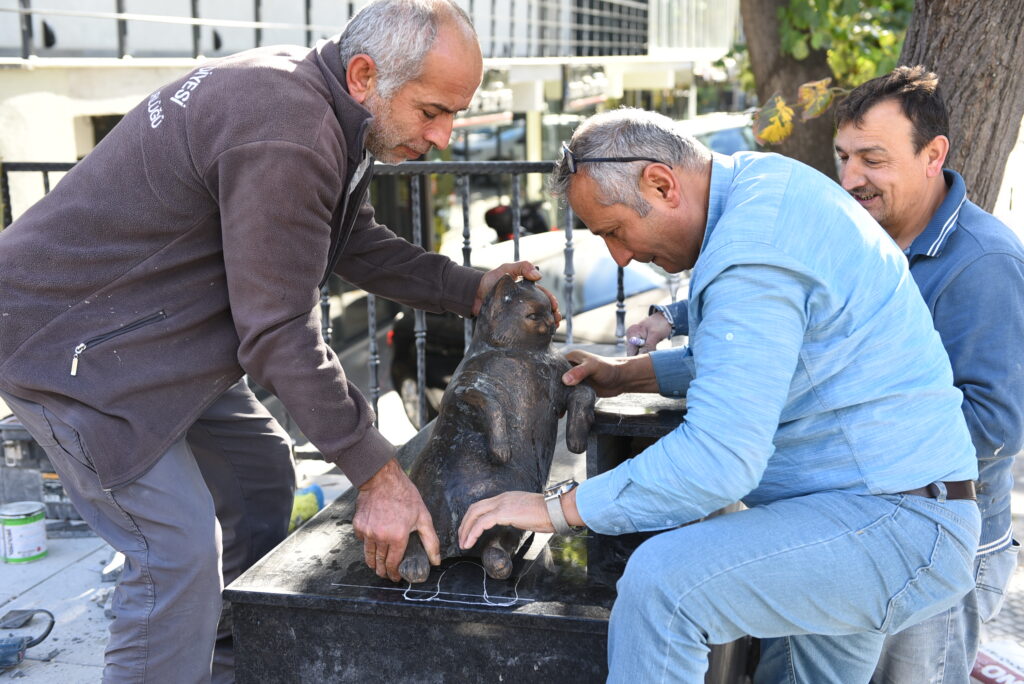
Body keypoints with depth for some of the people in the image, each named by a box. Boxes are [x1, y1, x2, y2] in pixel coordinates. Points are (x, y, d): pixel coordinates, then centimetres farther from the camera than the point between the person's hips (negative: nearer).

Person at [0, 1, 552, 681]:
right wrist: (376, 472, -21)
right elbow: (279, 331, -27)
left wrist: (470, 289, 4)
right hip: (68, 340, -10)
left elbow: (359, 245, 14)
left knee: (261, 473, 15)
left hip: (162, 336, 10)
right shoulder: (287, 132, -30)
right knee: (181, 551, -14)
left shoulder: (329, 111, 1)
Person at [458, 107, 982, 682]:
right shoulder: (763, 184, 9)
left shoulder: (753, 253, -24)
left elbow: (718, 456, -29)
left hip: (896, 526, -11)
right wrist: (631, 375, 19)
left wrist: (557, 507, -21)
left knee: (663, 579, -26)